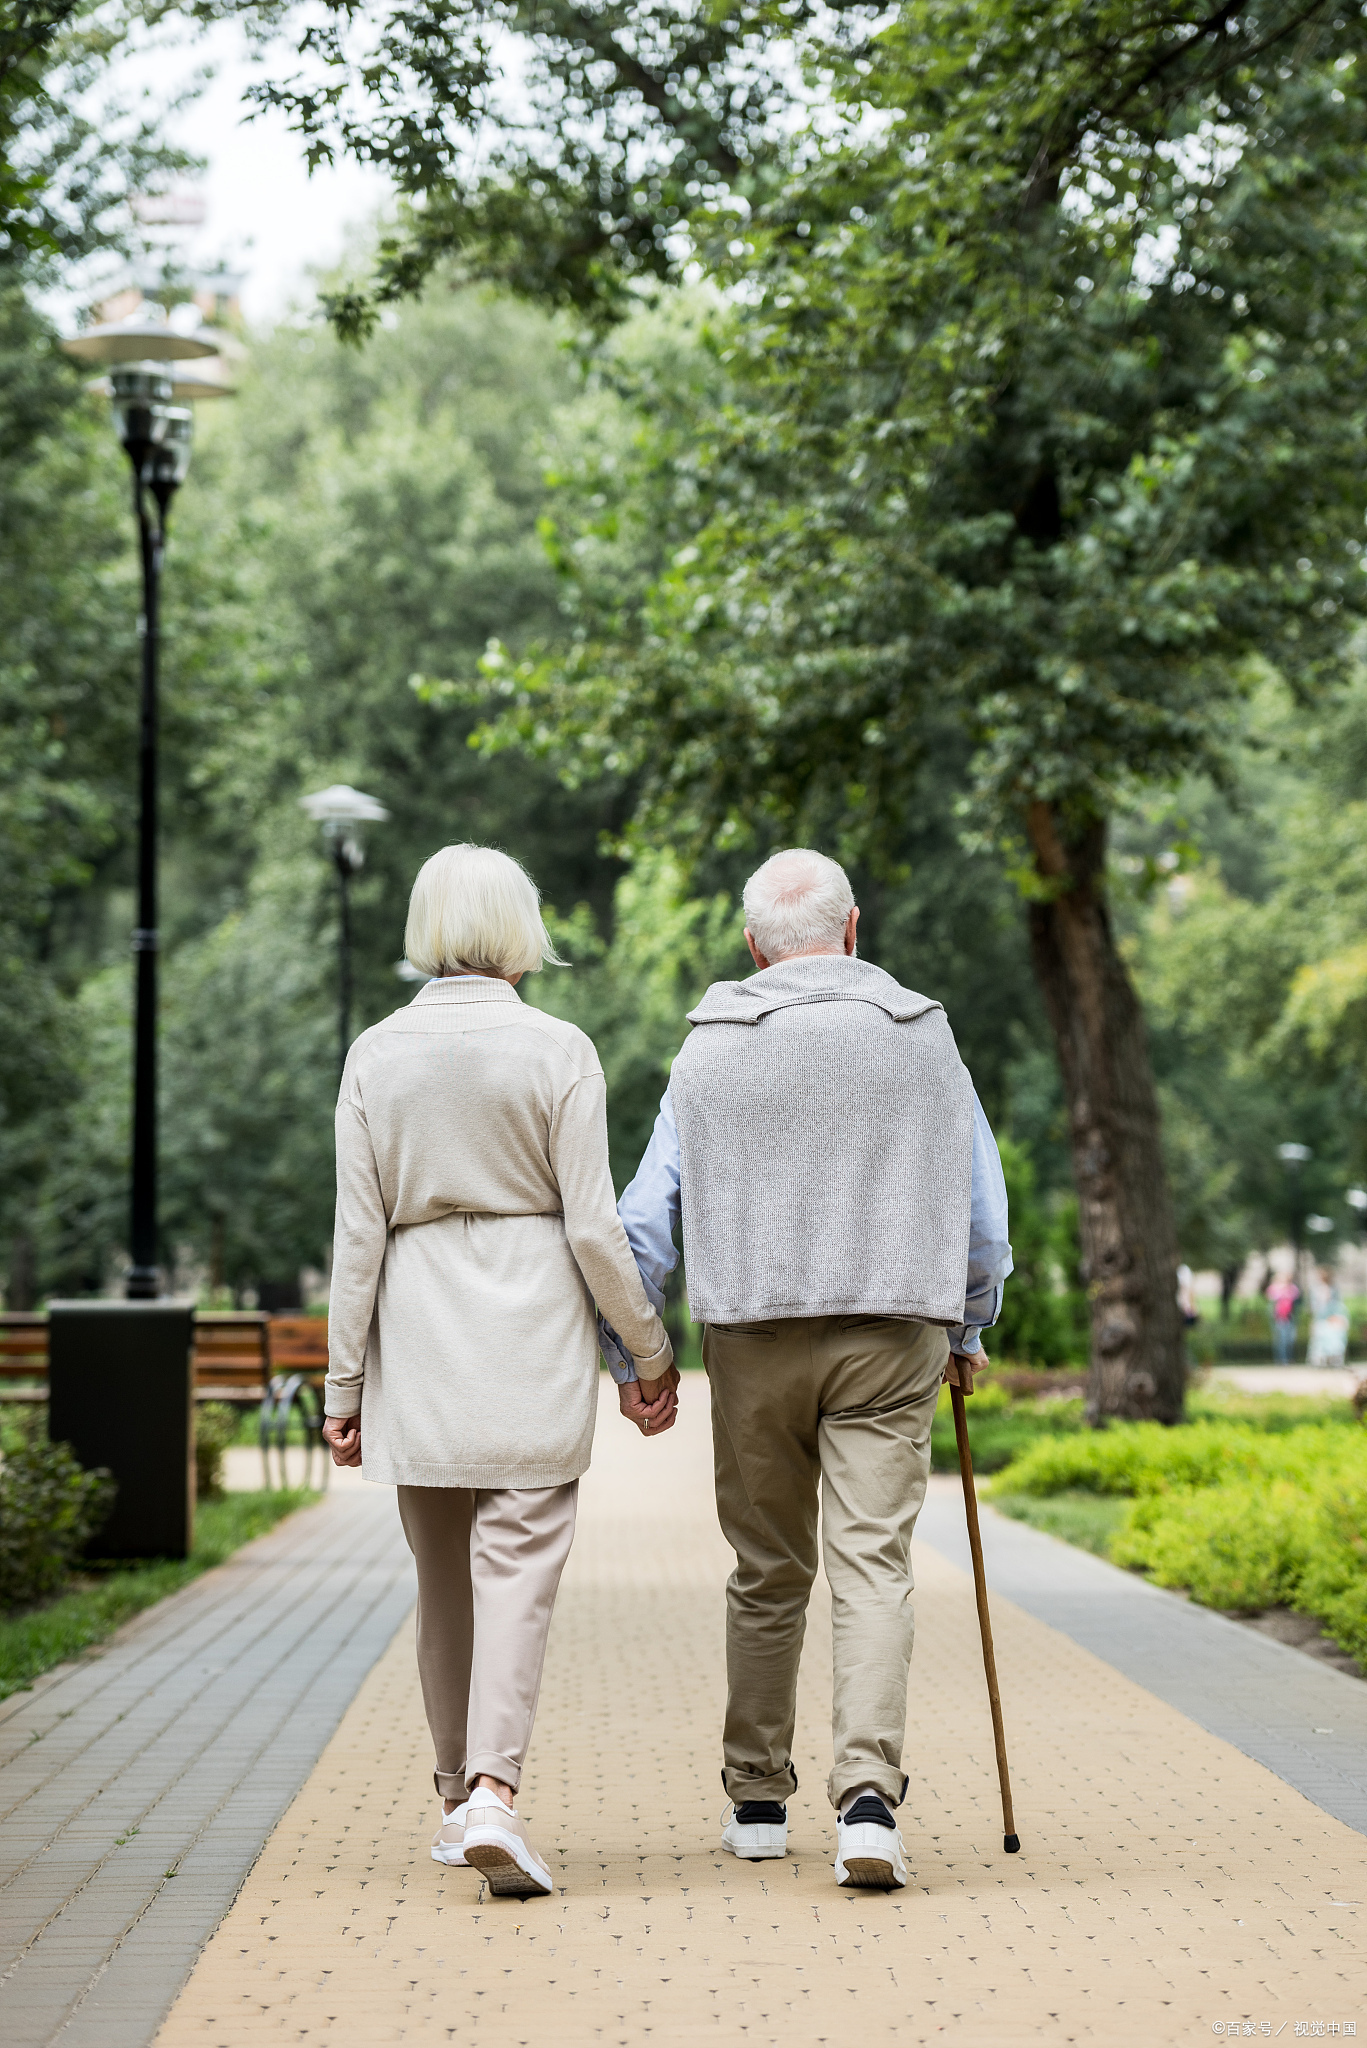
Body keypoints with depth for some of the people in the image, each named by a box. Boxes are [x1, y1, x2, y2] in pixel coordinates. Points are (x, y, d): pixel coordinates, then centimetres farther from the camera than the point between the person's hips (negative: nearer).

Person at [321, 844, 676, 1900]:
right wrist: (652, 1350, 4)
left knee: (445, 1575, 14)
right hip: (535, 1334, -3)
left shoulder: (377, 1055, 1)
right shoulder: (559, 1051, -6)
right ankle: (494, 1791, -19)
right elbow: (594, 1227, -7)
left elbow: (359, 1233, 1)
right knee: (520, 1565, -4)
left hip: (418, 1335, 3)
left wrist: (345, 1383, 5)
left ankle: (459, 1797, 24)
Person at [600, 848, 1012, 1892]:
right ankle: (869, 1797, -19)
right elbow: (984, 1210, 9)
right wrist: (970, 1330, 23)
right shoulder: (923, 1034, 4)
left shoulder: (711, 1049, 4)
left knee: (768, 1574, 13)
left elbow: (645, 1217, 3)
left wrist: (634, 1357, 12)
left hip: (755, 1336, 1)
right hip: (894, 1335, -1)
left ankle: (759, 1802, 21)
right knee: (874, 1567, -4)